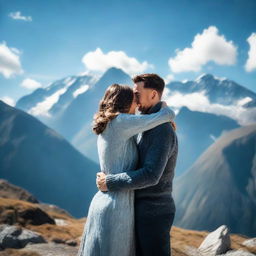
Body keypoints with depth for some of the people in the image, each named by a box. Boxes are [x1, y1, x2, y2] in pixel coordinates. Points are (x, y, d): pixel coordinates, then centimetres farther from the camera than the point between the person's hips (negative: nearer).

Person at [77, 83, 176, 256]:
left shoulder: (106, 126, 12)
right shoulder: (121, 122, -14)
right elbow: (168, 115, -10)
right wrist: (165, 108, 14)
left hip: (104, 201, 9)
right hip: (115, 208, -9)